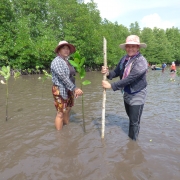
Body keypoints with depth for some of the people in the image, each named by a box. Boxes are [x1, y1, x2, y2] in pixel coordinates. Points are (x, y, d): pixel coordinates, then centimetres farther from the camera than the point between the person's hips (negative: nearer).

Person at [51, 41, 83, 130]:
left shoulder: (67, 61, 11)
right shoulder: (57, 61, -16)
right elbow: (63, 78, -25)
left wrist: (74, 90, 15)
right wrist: (75, 88, -27)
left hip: (69, 90, 9)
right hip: (60, 90, -9)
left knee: (67, 111, 18)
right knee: (61, 113, -1)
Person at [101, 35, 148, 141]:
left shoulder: (141, 62, -26)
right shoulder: (124, 59, -3)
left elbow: (129, 79, -31)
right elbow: (116, 72, 2)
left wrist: (111, 86, -28)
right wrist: (108, 73, -21)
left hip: (137, 96, -7)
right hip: (126, 94, 7)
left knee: (134, 122, 6)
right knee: (131, 118, 27)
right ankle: (131, 137, 51)